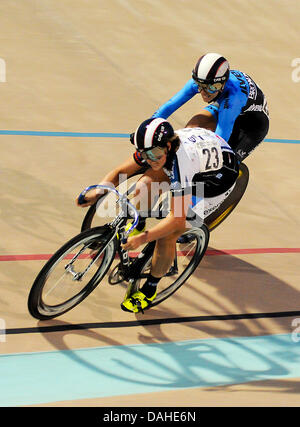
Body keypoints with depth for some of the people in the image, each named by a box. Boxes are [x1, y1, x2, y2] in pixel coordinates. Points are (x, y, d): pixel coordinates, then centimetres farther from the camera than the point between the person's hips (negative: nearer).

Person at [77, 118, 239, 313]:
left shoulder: (181, 160, -41)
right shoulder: (155, 147, -20)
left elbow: (177, 220, -39)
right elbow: (120, 171, -8)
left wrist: (143, 238, -40)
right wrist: (97, 192, -25)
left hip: (219, 178, -7)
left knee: (167, 236, -15)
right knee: (146, 183, -16)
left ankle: (150, 289, 5)